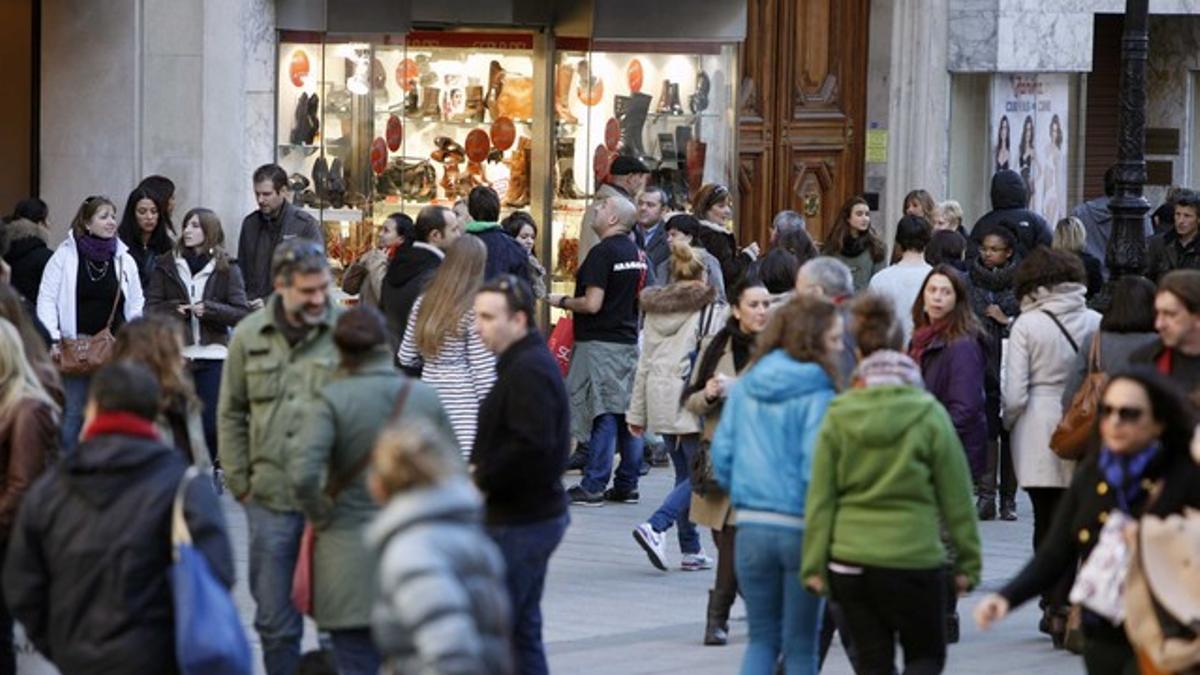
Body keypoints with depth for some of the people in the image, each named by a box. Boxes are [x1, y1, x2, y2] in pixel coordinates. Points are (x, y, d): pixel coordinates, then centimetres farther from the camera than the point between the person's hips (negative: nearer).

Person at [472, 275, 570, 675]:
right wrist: (478, 467, 6)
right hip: (531, 515, 11)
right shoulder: (522, 363, 16)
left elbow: (531, 446, -28)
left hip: (521, 520, -11)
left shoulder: (529, 371, -18)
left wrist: (482, 479, -17)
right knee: (522, 628, 15)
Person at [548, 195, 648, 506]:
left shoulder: (602, 253, -15)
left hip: (600, 342, -8)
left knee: (602, 416, -7)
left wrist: (562, 302, -5)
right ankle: (627, 485, 13)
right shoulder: (637, 253, 12)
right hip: (629, 339, 8)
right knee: (628, 414, 9)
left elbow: (592, 303, -20)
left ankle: (593, 486, -6)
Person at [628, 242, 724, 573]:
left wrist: (637, 412, 17)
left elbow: (644, 363, 14)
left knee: (684, 474, 14)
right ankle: (655, 527, -20)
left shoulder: (655, 310, 12)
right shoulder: (711, 311, -6)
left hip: (660, 398, 6)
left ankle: (691, 550, 12)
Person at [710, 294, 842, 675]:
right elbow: (817, 467, -17)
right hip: (800, 529, -4)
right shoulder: (817, 394, -11)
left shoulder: (744, 387, 6)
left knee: (761, 639, 14)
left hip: (751, 528, 4)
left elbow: (722, 455, 7)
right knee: (800, 645, 8)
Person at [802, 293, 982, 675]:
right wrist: (968, 561, 8)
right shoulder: (929, 415, -7)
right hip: (914, 558, -2)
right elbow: (956, 498, -1)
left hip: (849, 560, 2)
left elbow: (820, 498, 0)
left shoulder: (838, 416, -1)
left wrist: (814, 565, 6)